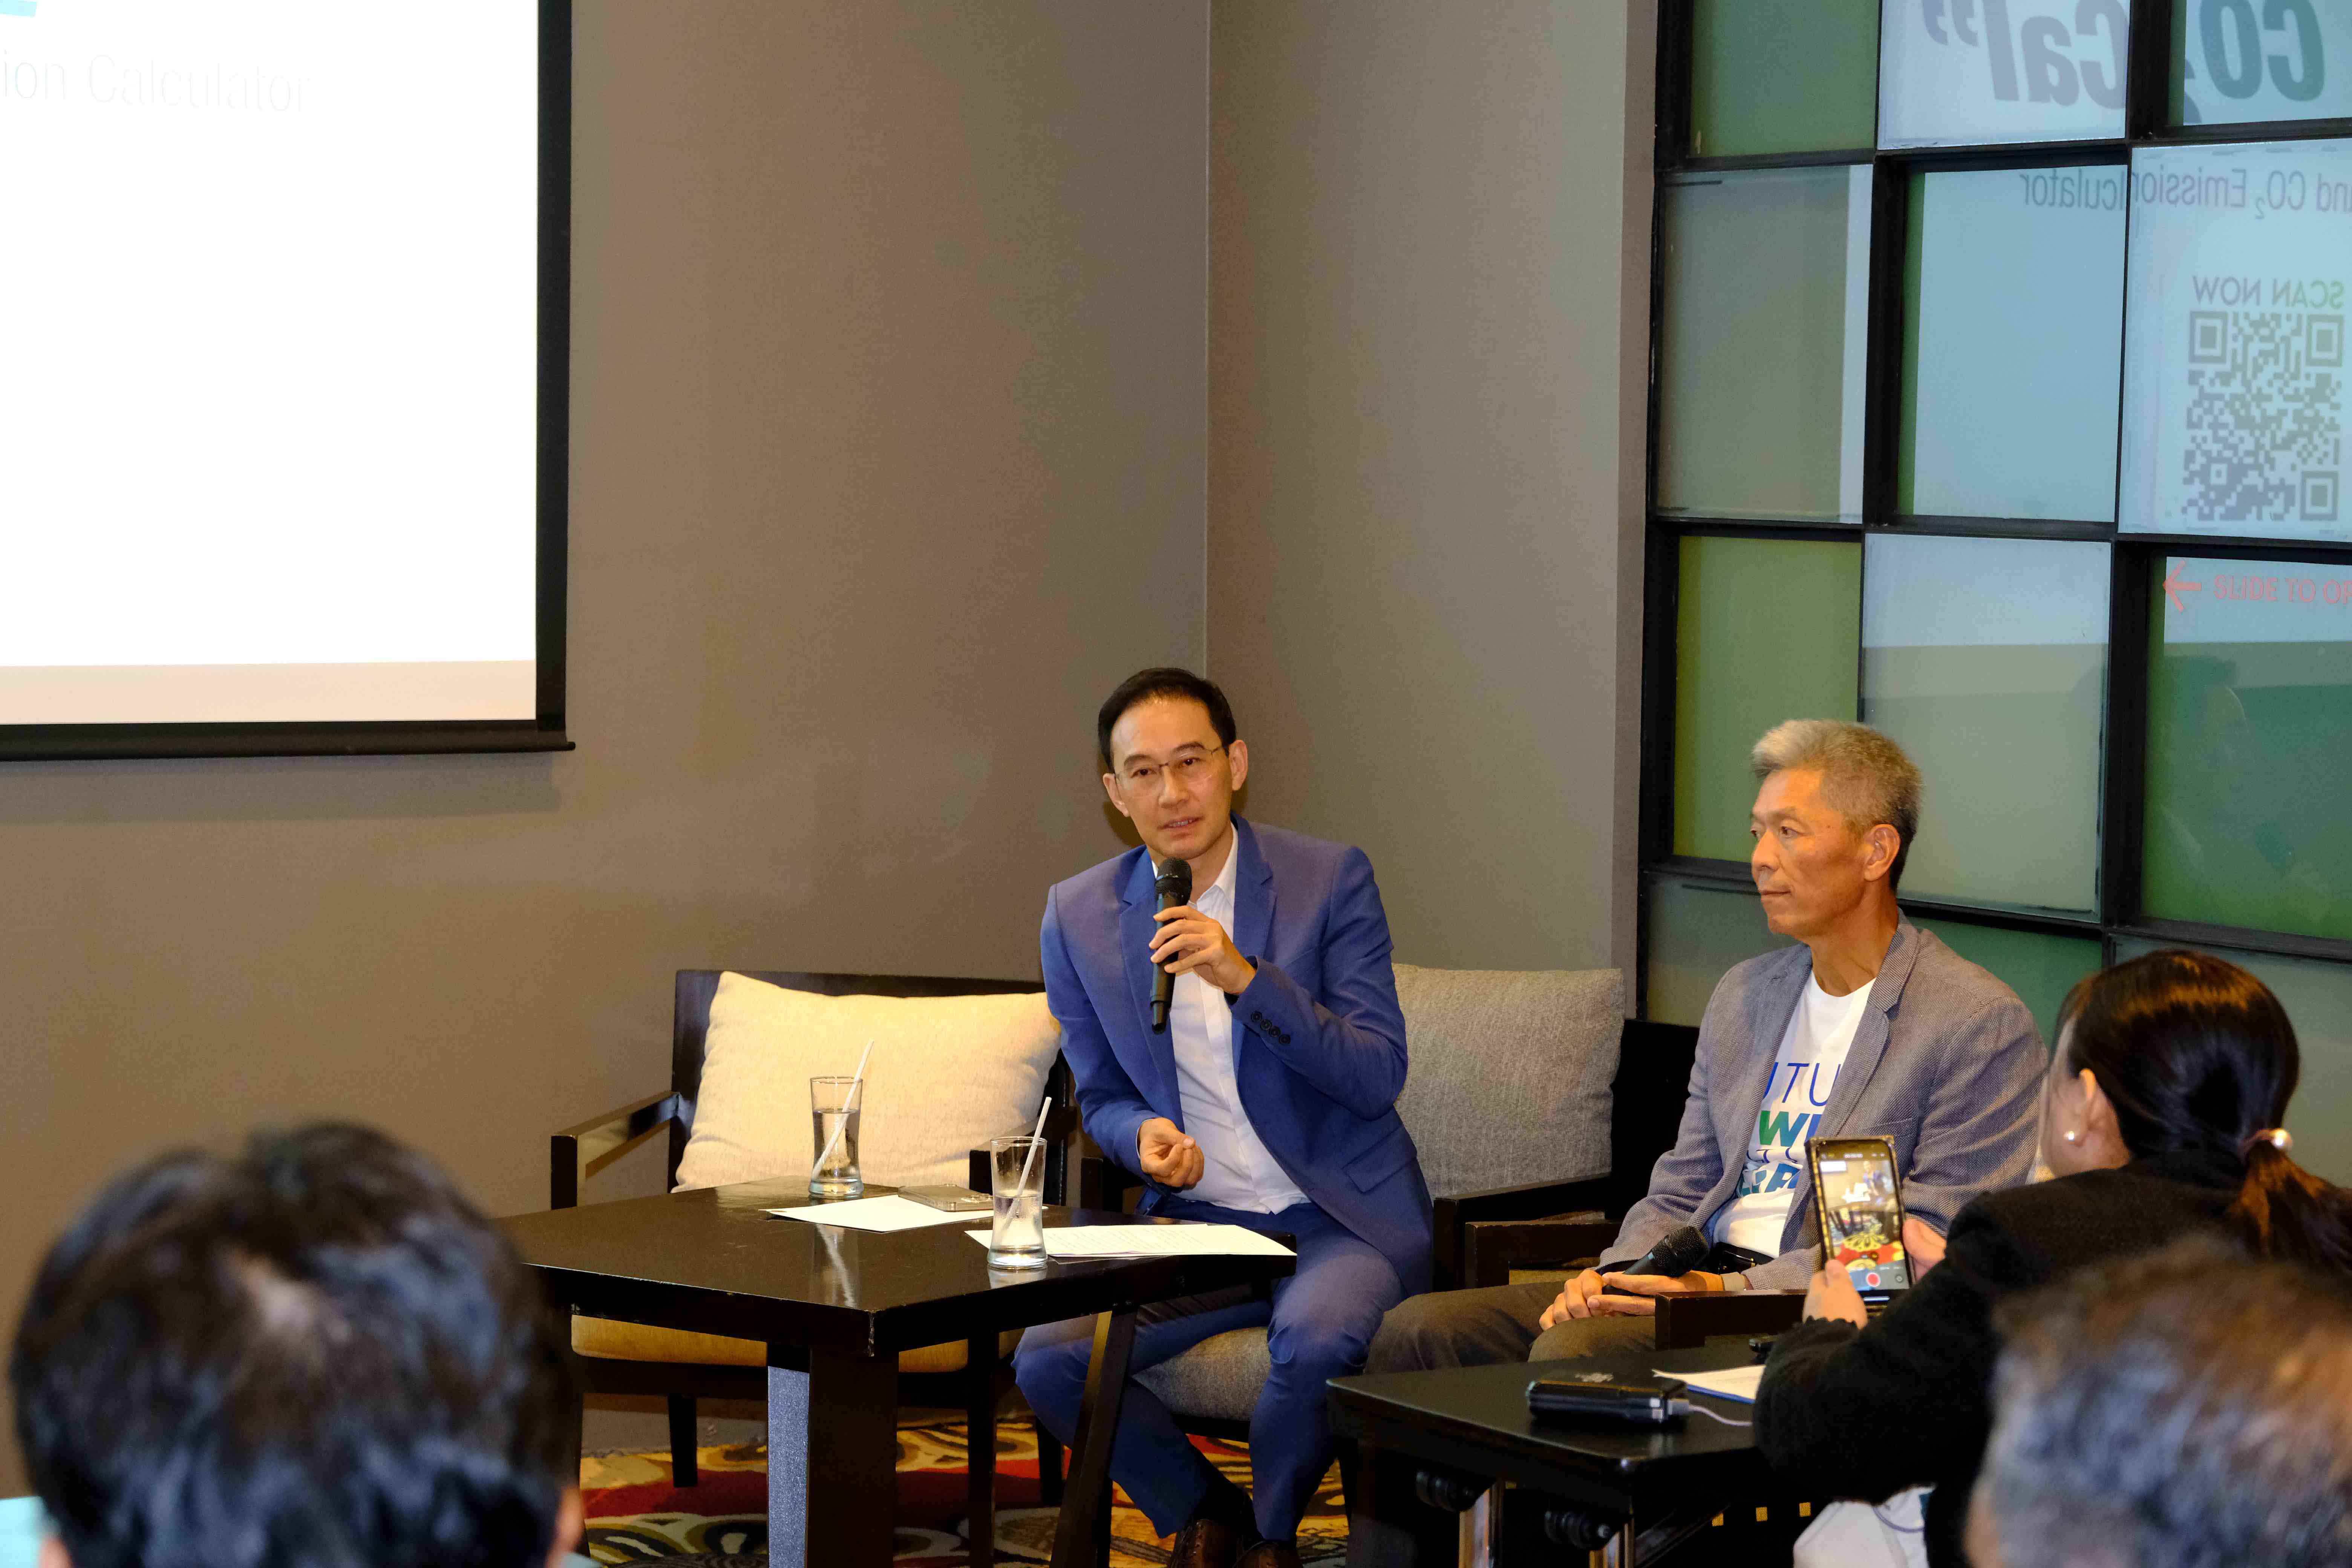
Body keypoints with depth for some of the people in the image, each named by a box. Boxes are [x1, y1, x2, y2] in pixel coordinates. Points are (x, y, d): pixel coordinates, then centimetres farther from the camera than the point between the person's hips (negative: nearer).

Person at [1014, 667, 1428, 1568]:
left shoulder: (1330, 881, -5)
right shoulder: (1080, 917, 3)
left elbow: (1379, 1077, -11)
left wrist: (1247, 978, -24)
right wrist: (1142, 1135, -10)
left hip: (1343, 1220, -3)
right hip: (1198, 1224, 3)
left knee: (1316, 1343, -35)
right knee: (1047, 1361, -21)